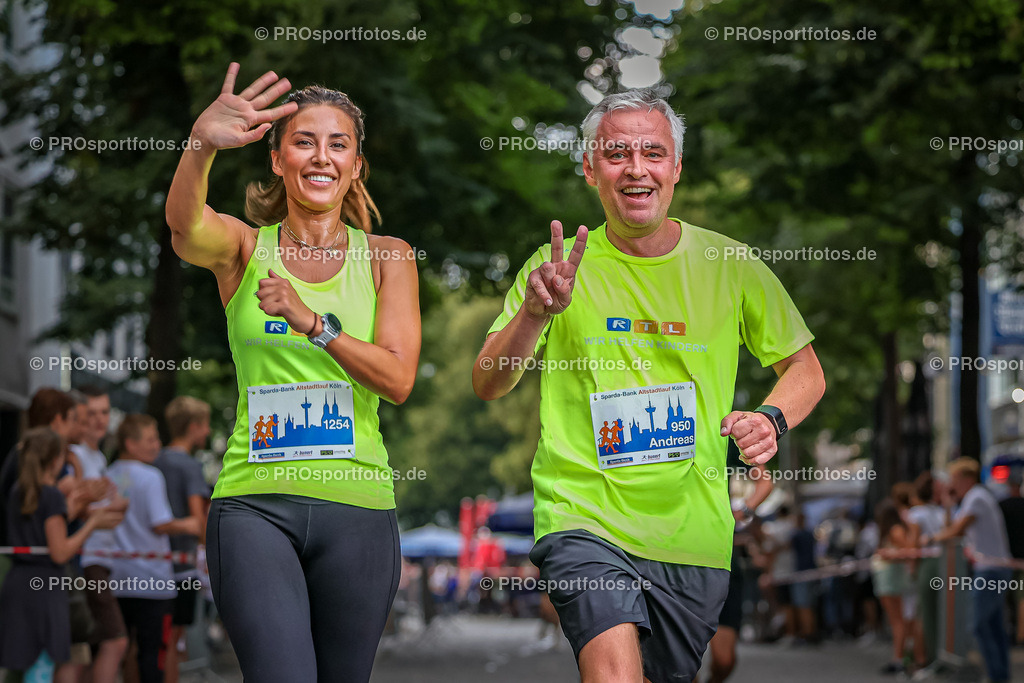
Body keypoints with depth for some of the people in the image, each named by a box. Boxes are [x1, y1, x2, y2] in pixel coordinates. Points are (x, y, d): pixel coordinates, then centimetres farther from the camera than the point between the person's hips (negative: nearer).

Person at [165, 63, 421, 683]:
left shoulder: (388, 257, 9)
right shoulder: (244, 247, 5)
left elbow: (398, 380, -1)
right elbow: (186, 222, -19)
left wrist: (312, 321, -13)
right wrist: (202, 144, -40)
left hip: (358, 503, 2)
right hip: (255, 501, -2)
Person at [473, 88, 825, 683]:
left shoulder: (729, 266, 3)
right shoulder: (564, 266, 0)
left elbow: (804, 368, 14)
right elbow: (488, 387, -5)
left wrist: (772, 418, -8)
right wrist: (534, 313, -23)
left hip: (694, 532, 3)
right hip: (584, 516, -3)